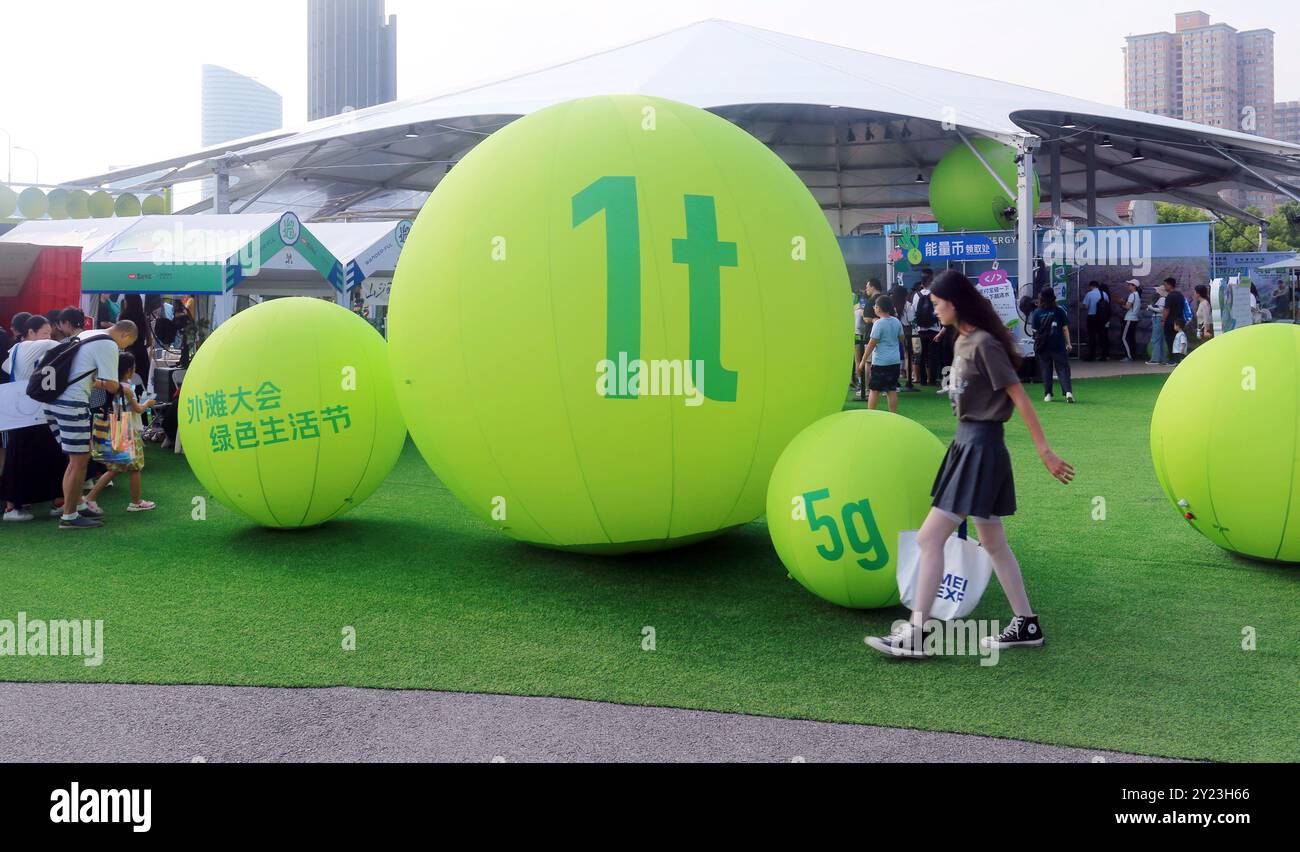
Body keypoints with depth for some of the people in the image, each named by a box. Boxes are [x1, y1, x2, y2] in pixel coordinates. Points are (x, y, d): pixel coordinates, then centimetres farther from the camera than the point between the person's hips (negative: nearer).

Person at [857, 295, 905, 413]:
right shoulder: (897, 322, 5)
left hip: (880, 362, -6)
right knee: (892, 390, 9)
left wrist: (863, 361, -9)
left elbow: (872, 344, -14)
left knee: (874, 390, 1)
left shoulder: (878, 323, -14)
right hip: (895, 361, 6)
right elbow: (902, 338, 17)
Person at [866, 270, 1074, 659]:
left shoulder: (984, 344, -15)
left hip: (981, 448, -10)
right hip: (967, 444, 10)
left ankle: (916, 634, -6)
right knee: (993, 543, 15)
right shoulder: (963, 341, 12)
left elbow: (1019, 397, -15)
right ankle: (1026, 625, 25)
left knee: (929, 538, -10)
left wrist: (1045, 451, -15)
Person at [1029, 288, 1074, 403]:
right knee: (1063, 368, 1)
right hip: (1058, 345, 0)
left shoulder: (1037, 313, -4)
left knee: (1045, 369, 11)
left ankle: (1048, 394, 10)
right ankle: (1068, 392, -15)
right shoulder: (1060, 311, -2)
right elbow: (1065, 328, 2)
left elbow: (1035, 331, -3)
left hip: (1043, 346, 0)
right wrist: (1068, 343, 9)